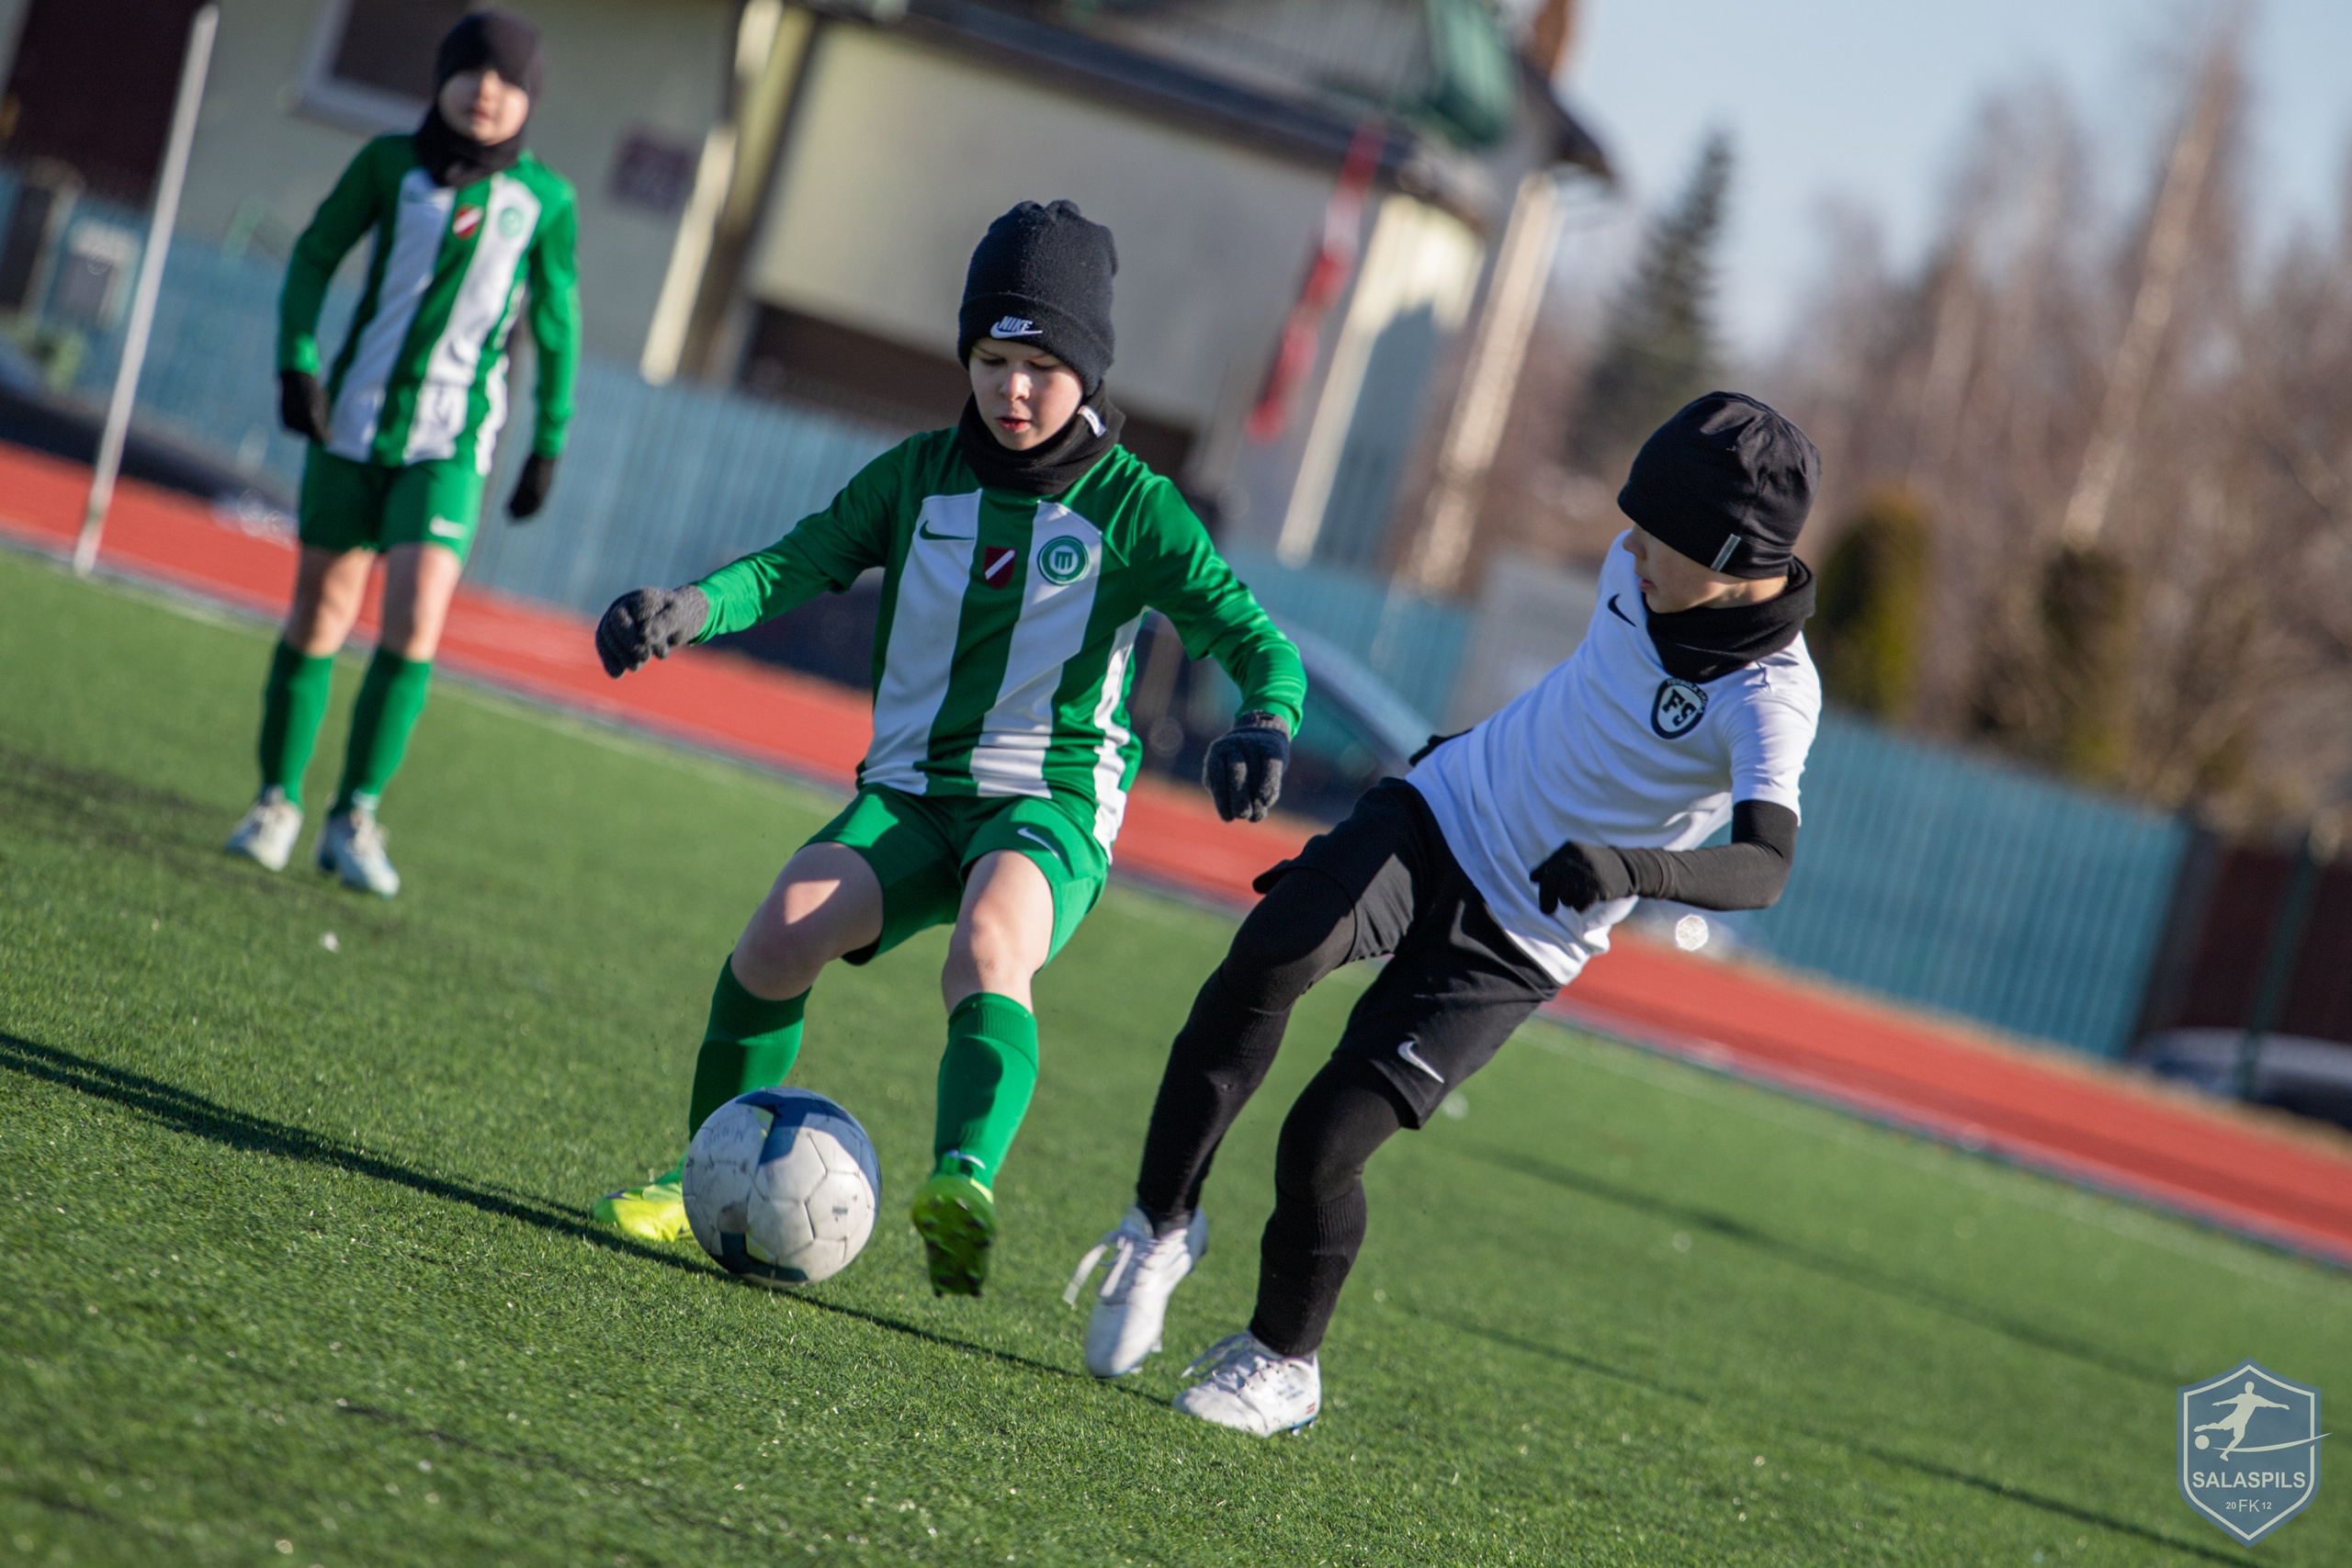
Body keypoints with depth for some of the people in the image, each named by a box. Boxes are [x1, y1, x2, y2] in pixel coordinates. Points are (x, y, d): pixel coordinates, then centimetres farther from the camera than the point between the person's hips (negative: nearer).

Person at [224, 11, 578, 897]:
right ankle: (276, 804, 20)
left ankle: (354, 819, -2)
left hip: (453, 443, -1)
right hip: (355, 422, 1)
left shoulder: (543, 200, 0)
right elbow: (315, 256, 9)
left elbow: (557, 325, 9)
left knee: (415, 625, -14)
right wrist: (297, 362, -4)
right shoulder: (389, 164, -1)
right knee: (319, 618, 5)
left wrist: (548, 445, 10)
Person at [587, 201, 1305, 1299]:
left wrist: (1263, 725, -29)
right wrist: (691, 608, -23)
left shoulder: (1130, 507, -1)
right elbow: (798, 563, -2)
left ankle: (965, 1184, -57)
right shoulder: (919, 476, 8)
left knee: (988, 943, -36)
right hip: (909, 794, 3)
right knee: (786, 925, -24)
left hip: (1052, 807, -3)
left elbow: (1257, 642, -6)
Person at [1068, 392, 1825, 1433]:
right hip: (1437, 812, 4)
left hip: (1516, 947, -4)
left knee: (1324, 1142, -13)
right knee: (1269, 957, -27)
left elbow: (1765, 866, -38)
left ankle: (1282, 1364, 15)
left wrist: (1633, 867, -55)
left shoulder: (1770, 697, -23)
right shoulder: (1638, 569, -4)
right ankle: (1161, 1225, -12)